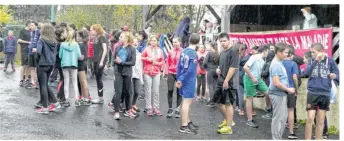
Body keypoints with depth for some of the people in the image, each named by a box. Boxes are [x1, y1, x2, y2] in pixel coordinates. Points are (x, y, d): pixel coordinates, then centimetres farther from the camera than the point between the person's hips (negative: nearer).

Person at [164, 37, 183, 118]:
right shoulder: (170, 52, 6)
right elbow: (168, 62, 8)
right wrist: (166, 72, 1)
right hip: (171, 73, 2)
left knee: (179, 92, 5)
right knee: (170, 90, -4)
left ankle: (177, 110, 15)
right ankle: (170, 109, 8)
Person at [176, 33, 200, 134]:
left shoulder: (184, 51, 7)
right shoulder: (194, 54, -16)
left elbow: (179, 66, 9)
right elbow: (190, 70, -20)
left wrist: (179, 79, 11)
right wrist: (181, 80, -12)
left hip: (184, 80, 8)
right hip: (189, 81, -8)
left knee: (187, 101, 18)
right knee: (187, 102, -3)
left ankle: (188, 122, 29)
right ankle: (184, 126, 1)